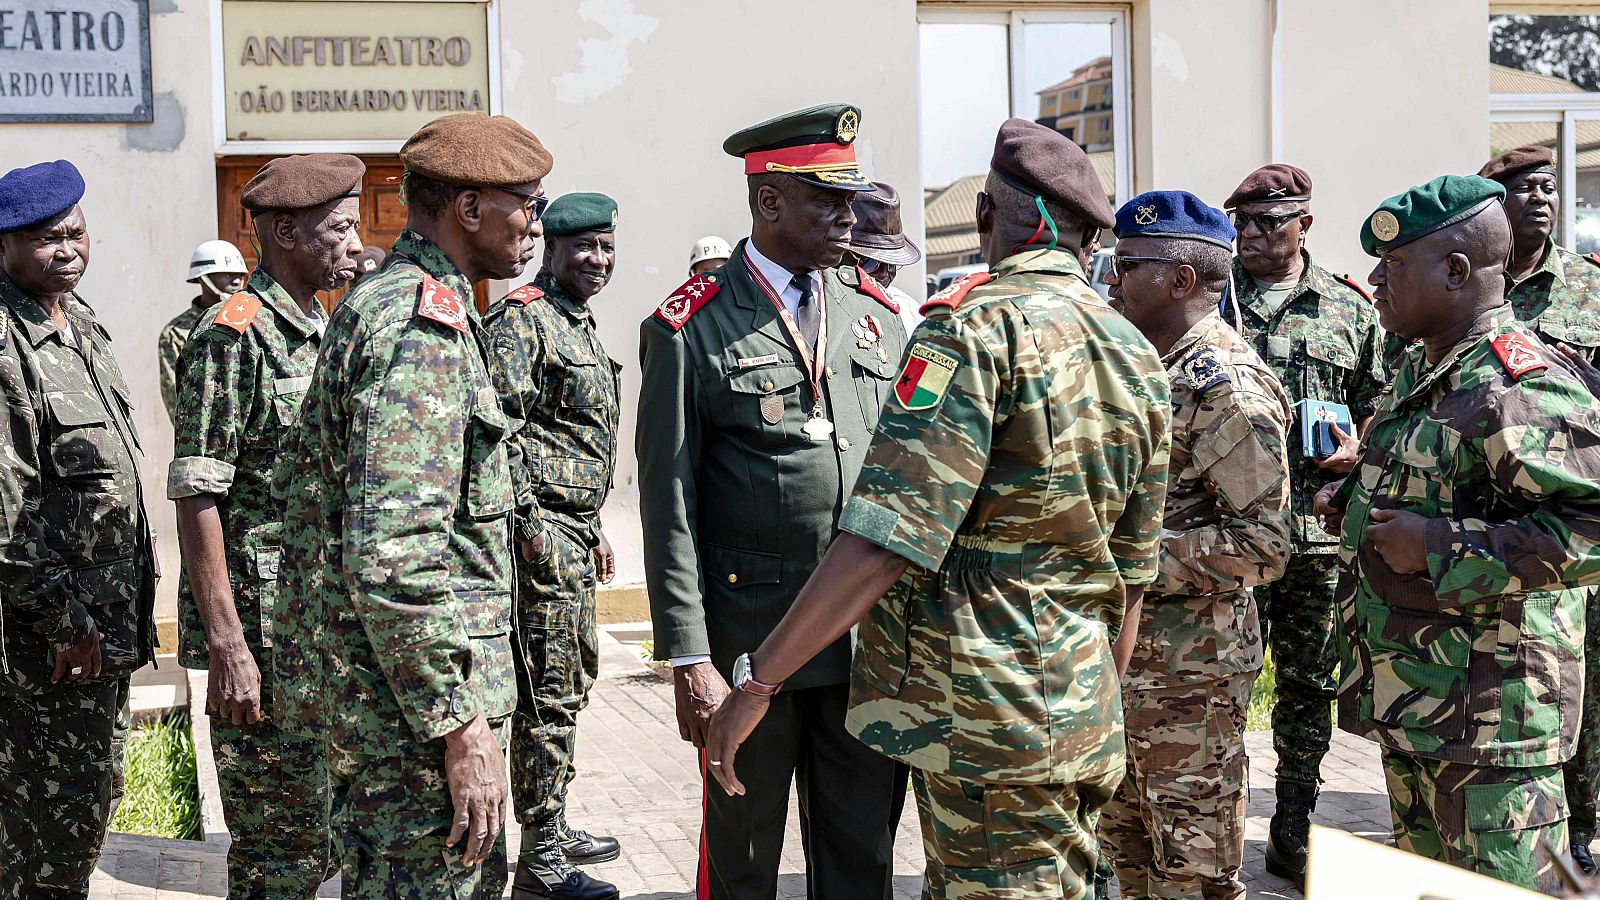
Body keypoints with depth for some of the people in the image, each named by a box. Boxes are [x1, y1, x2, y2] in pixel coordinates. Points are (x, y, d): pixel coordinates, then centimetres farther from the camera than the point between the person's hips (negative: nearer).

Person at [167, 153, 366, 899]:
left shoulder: (324, 334, 14)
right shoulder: (234, 335, -12)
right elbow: (196, 498, -16)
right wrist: (226, 644, -21)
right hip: (261, 635, -8)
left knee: (317, 839, 14)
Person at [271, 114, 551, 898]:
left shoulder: (372, 308, 14)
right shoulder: (423, 327, -20)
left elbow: (297, 479, 22)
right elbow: (393, 559, -28)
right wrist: (462, 725, -23)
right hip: (408, 696, -10)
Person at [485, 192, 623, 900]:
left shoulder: (581, 325, 19)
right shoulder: (522, 318, -12)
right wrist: (529, 522, -22)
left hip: (572, 531, 10)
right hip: (541, 534, -10)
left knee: (569, 683, 16)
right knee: (550, 691, -7)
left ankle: (554, 828, 27)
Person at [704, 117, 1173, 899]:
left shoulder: (979, 324, -14)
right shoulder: (1137, 356, 11)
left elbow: (885, 543, -21)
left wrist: (757, 679, -16)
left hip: (978, 717, -8)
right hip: (1084, 722, 8)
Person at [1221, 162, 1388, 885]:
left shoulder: (1350, 311, 10)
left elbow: (1378, 412, 15)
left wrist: (1356, 452, -5)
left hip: (1321, 533, 1)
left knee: (1308, 684, 10)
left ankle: (1294, 835, 23)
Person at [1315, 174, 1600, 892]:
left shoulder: (1520, 386, -20)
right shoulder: (1421, 370, 13)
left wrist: (1439, 546, -26)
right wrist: (1354, 500, 11)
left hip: (1488, 718, -10)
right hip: (1408, 696, 10)